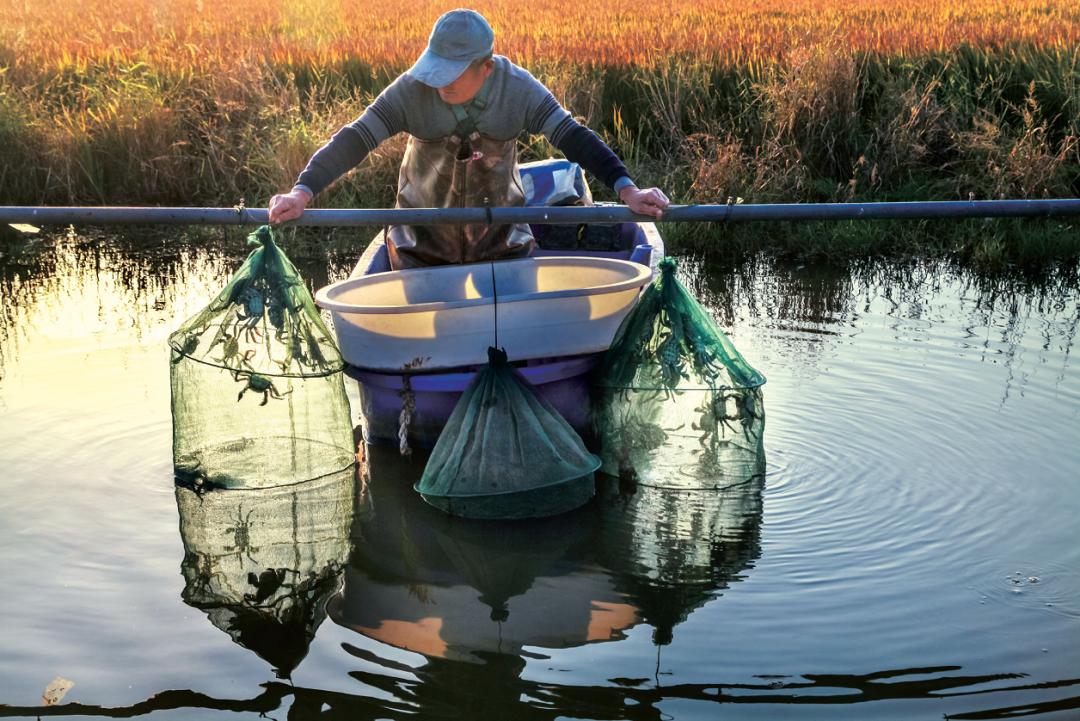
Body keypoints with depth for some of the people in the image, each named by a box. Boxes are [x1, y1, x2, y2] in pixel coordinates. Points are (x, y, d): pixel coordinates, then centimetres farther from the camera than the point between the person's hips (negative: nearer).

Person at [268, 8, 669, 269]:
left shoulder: (520, 91, -17)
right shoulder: (412, 90, -20)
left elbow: (573, 137, -21)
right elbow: (355, 140, -21)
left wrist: (626, 189, -34)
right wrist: (303, 192, -33)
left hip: (501, 240, 1)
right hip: (423, 244, 0)